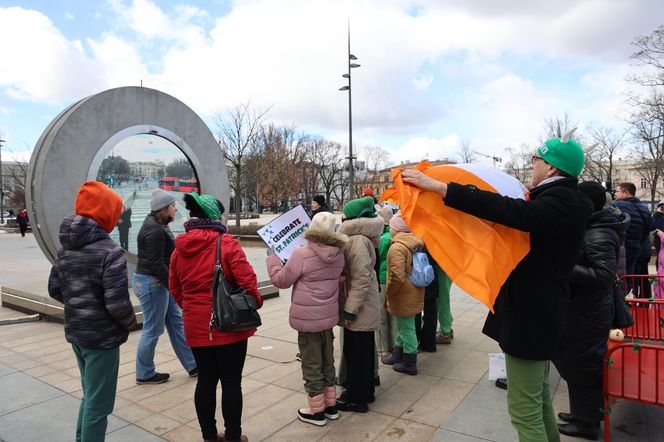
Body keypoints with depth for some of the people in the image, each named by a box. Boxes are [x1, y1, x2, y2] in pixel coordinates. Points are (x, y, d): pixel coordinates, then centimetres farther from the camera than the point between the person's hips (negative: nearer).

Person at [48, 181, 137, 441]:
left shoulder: (66, 248, 3)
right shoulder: (110, 252, -22)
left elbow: (54, 289, 9)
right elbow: (117, 303, -25)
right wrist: (130, 322, -6)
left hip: (76, 333, 8)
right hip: (102, 337, -8)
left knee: (90, 396, 26)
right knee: (98, 403, 6)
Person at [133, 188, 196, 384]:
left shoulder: (157, 226, 11)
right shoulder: (154, 230, -20)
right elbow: (156, 264, -24)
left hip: (159, 282, 10)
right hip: (152, 283, -10)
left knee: (175, 321, 13)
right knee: (153, 329, 3)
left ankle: (192, 365, 21)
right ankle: (145, 374, 20)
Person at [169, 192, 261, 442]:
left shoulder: (179, 248, 4)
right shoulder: (226, 242, -14)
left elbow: (175, 289, 10)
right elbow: (246, 279, -18)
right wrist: (256, 302, -1)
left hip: (196, 326, 5)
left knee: (205, 381, 17)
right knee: (231, 382, 8)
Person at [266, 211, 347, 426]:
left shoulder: (302, 254, -20)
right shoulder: (339, 253, -2)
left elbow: (281, 280, -9)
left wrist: (272, 257, 5)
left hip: (308, 318, -6)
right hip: (329, 316, 6)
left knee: (312, 365, 8)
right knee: (327, 362, 20)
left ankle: (317, 411, 21)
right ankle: (330, 405, 32)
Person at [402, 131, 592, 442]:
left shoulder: (559, 204, -21)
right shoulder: (565, 200, 9)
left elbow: (506, 210, -36)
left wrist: (437, 186, -38)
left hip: (529, 318, -10)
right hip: (540, 314, 10)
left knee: (524, 408, 1)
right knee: (539, 398, 25)